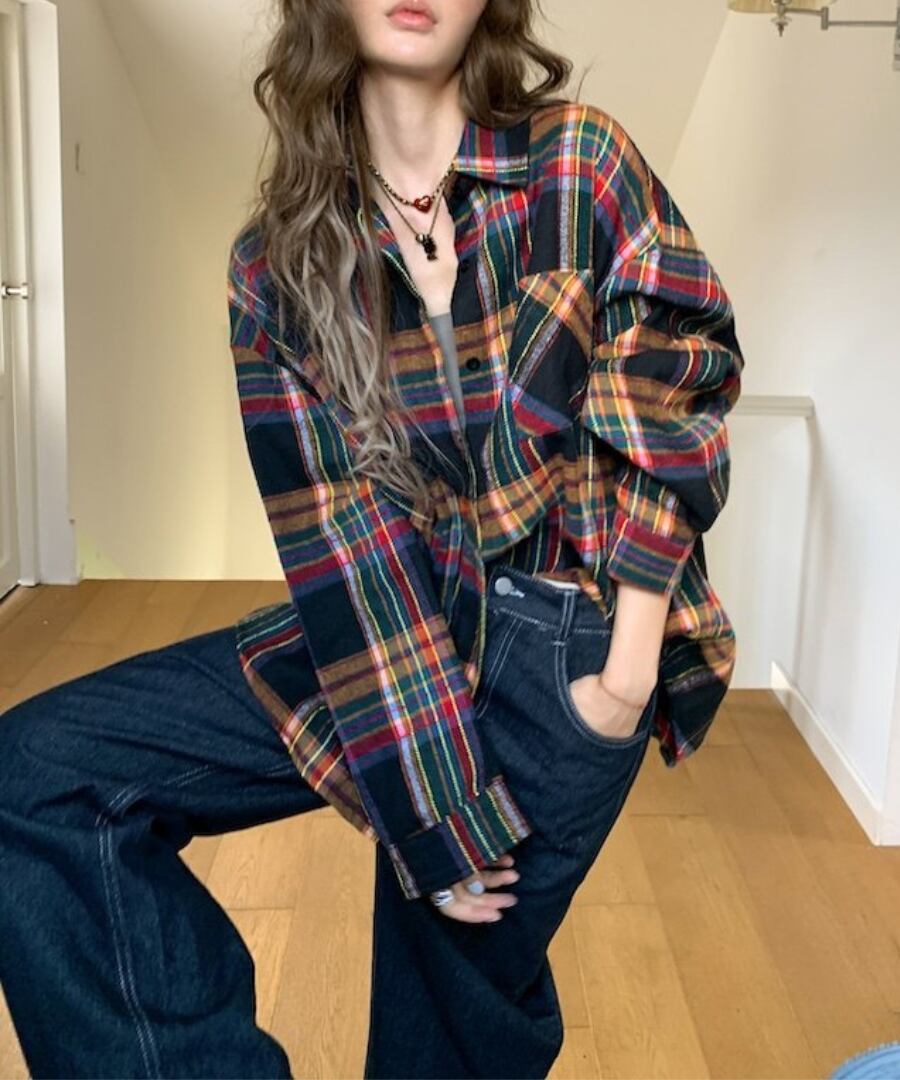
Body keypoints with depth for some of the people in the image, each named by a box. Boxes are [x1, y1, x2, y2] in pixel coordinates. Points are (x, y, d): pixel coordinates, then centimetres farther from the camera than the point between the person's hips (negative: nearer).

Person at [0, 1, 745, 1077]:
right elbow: (345, 543, -9)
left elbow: (680, 408, -7)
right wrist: (431, 813, -13)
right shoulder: (277, 263, -2)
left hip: (575, 646, -2)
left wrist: (631, 667, -14)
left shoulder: (579, 166, -6)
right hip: (391, 623, 2)